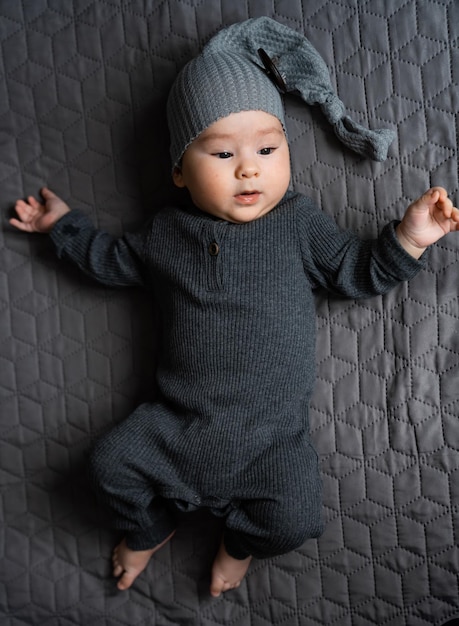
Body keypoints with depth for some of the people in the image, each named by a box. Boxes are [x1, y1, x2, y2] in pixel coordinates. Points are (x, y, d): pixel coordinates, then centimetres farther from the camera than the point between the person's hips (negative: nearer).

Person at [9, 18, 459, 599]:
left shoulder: (299, 223, 0)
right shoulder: (166, 233, 4)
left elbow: (354, 270, 5)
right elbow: (113, 259, 20)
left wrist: (408, 237, -8)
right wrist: (63, 224, 21)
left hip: (272, 437, -1)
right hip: (178, 424, 2)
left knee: (295, 518, -15)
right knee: (111, 461, -4)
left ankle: (241, 540, 23)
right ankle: (151, 527, 30)